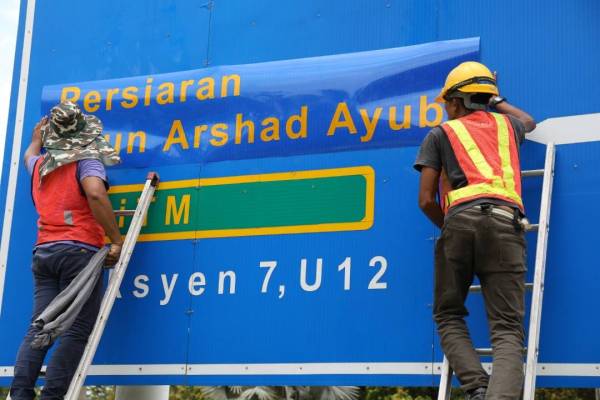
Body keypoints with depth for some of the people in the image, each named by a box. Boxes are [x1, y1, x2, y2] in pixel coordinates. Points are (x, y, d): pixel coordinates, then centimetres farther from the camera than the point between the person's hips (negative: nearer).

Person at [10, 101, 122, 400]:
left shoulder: (40, 165, 18)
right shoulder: (87, 161, -2)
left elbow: (28, 155, 43)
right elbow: (95, 195, -22)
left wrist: (37, 137, 64)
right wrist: (116, 239, -17)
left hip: (43, 252, 6)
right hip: (78, 251, -6)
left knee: (39, 328, 4)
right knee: (77, 331, -7)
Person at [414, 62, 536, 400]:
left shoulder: (441, 134, 20)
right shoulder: (506, 125, 29)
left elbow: (426, 200, 12)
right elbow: (530, 122, 57)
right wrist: (496, 100, 69)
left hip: (460, 220, -1)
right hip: (505, 222, 1)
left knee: (449, 316, 15)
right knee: (508, 329, -6)